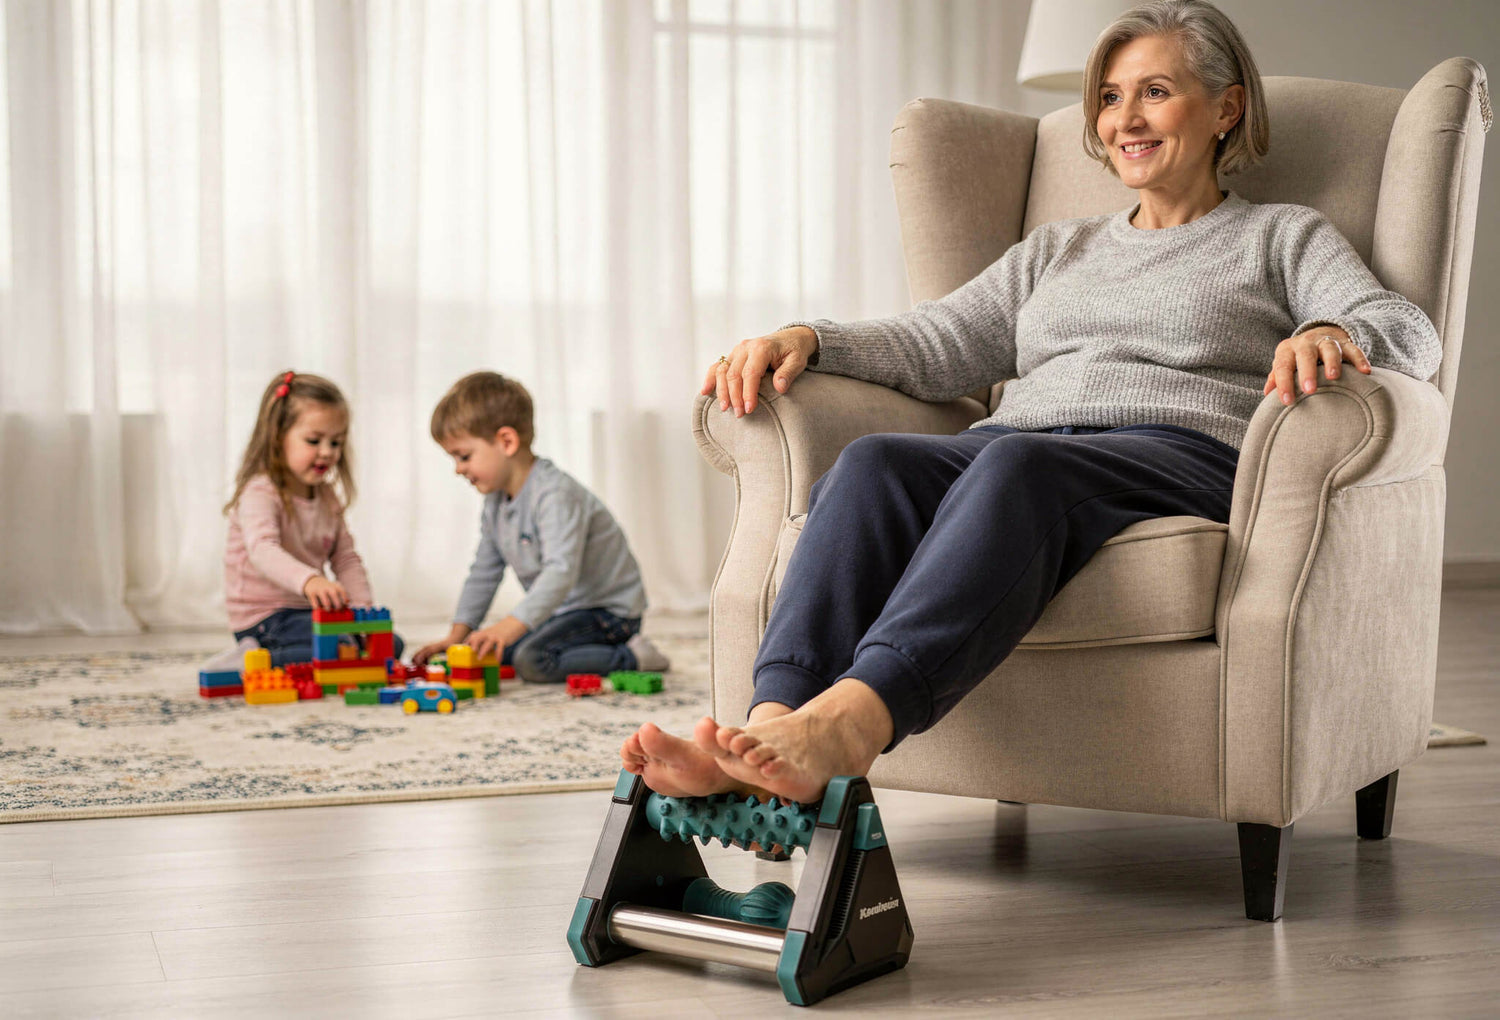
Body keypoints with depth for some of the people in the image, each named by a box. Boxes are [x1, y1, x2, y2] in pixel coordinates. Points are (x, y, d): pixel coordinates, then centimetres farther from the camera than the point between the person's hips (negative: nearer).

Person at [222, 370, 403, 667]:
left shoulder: (327, 496, 9)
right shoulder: (260, 495, -18)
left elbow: (346, 558, 10)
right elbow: (263, 551, -37)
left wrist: (363, 606, -9)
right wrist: (309, 580, -56)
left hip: (309, 612, 9)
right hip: (264, 619, -9)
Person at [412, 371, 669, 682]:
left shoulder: (555, 493, -25)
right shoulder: (495, 502, 6)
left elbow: (561, 572, -37)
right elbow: (483, 574, 16)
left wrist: (510, 626, -48)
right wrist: (456, 634, 7)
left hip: (609, 610, -10)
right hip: (562, 609, 10)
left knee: (532, 658, -29)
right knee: (486, 650, 8)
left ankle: (631, 657, -15)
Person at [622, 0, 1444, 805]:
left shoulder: (1284, 238, 22)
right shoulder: (1058, 250, 34)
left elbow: (1407, 331, 4)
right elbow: (938, 344, 21)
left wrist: (1330, 333, -22)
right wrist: (807, 340, 2)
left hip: (1185, 457, -4)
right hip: (1017, 445, 4)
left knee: (1017, 465, -39)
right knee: (872, 462, -31)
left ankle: (845, 726, -59)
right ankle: (772, 723, -51)